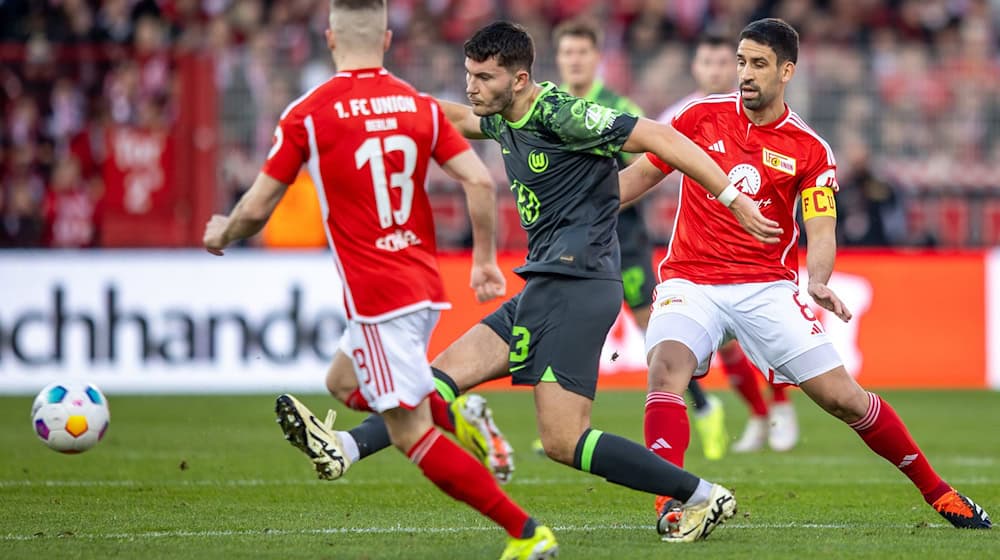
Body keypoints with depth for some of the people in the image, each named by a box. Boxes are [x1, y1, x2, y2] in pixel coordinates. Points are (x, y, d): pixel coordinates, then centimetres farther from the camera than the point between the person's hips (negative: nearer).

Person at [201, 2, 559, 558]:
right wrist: (485, 258, 11)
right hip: (424, 286, 7)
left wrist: (222, 234, 18)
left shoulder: (307, 114, -8)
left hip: (376, 298, -7)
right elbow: (480, 181, -2)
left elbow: (257, 208, -4)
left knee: (412, 434, -5)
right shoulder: (420, 105, 4)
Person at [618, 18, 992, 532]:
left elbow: (821, 233, -7)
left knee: (843, 397, -3)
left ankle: (937, 493, 14)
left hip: (766, 288, 0)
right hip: (690, 282, 0)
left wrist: (817, 282, -28)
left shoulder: (810, 151, -1)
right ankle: (672, 504, -31)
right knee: (667, 369, -30)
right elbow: (642, 173, 11)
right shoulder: (702, 117, 2)